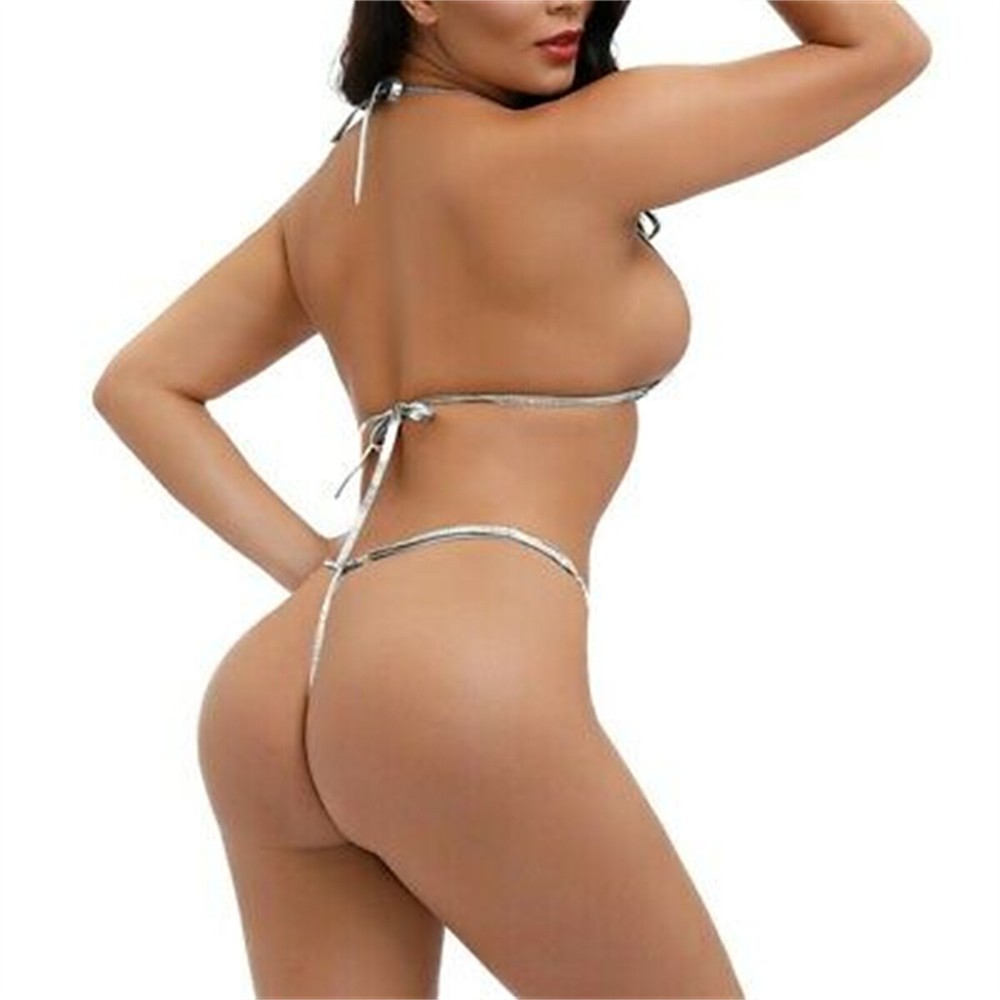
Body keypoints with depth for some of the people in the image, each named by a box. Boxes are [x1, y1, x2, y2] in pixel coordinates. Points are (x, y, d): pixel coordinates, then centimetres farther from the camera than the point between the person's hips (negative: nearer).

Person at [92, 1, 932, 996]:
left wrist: (311, 568, 15)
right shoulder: (567, 151, -4)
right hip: (459, 694, -8)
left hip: (275, 700, 8)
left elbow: (137, 385, 24)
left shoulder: (328, 194, 19)